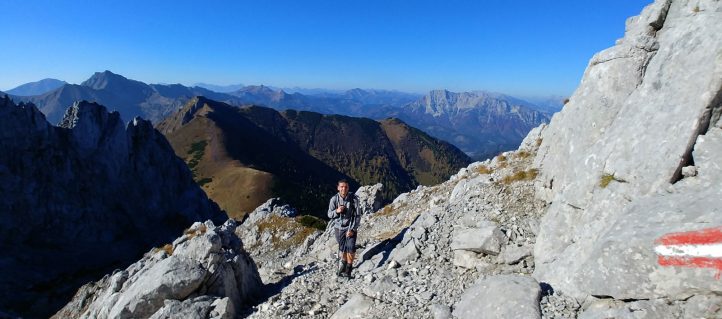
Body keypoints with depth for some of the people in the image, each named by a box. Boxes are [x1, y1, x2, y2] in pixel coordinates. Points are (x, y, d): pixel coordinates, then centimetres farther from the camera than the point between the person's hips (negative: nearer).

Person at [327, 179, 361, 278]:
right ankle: (343, 263, 43)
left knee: (351, 248, -12)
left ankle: (348, 269, 10)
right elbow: (329, 214, -1)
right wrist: (336, 211, -23)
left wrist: (352, 229, -16)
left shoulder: (354, 198, -16)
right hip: (339, 227, 2)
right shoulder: (334, 199, -12)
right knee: (342, 248, 15)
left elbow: (357, 215, -11)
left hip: (351, 227, -2)